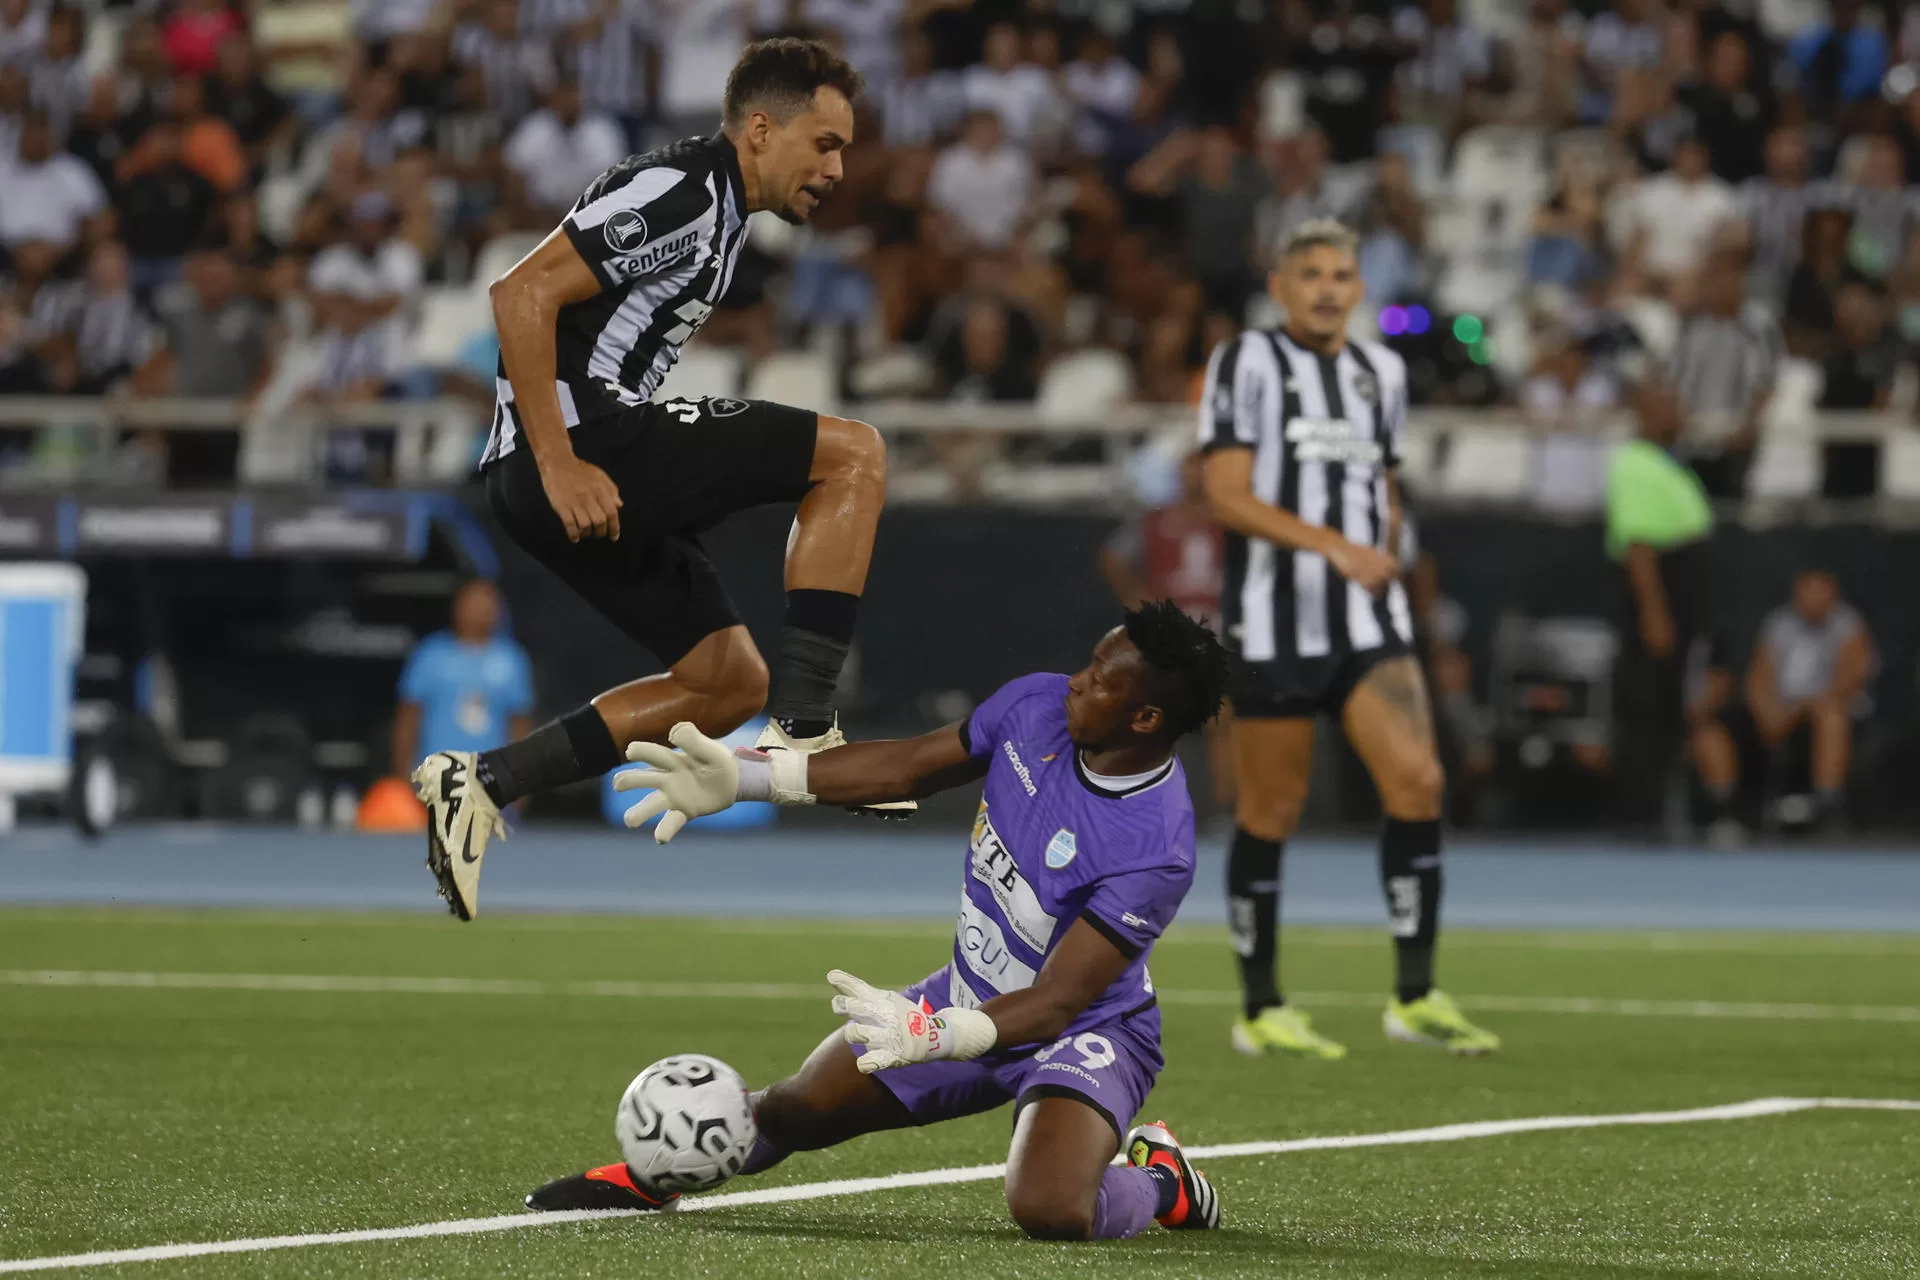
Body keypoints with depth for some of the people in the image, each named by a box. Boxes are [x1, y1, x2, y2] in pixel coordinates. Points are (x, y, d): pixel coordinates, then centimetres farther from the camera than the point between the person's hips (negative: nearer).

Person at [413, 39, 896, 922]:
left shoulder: (716, 215, 21)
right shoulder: (679, 192, -11)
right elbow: (522, 294, -20)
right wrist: (561, 466, -24)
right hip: (578, 440, -10)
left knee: (730, 684, 14)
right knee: (856, 453, -11)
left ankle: (481, 784, 8)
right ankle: (804, 732, -14)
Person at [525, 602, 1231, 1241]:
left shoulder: (1156, 854, -33)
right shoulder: (1038, 707, -14)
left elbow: (1054, 1004, -32)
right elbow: (904, 769, -1)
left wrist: (932, 1033, -46)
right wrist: (742, 776, -6)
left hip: (1080, 1032, -7)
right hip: (974, 996, 7)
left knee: (1050, 1209, -33)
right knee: (793, 1110, 14)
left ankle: (1159, 1182, 2)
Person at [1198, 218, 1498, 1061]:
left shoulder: (1381, 372, 14)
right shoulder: (1247, 363, -4)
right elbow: (1228, 496, -14)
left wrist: (1380, 557, 15)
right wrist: (1333, 545, -23)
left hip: (1369, 622, 4)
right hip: (1273, 623, -4)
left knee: (1417, 780, -12)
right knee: (1271, 811, 2)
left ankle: (1415, 997, -6)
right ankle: (1262, 1011, 14)